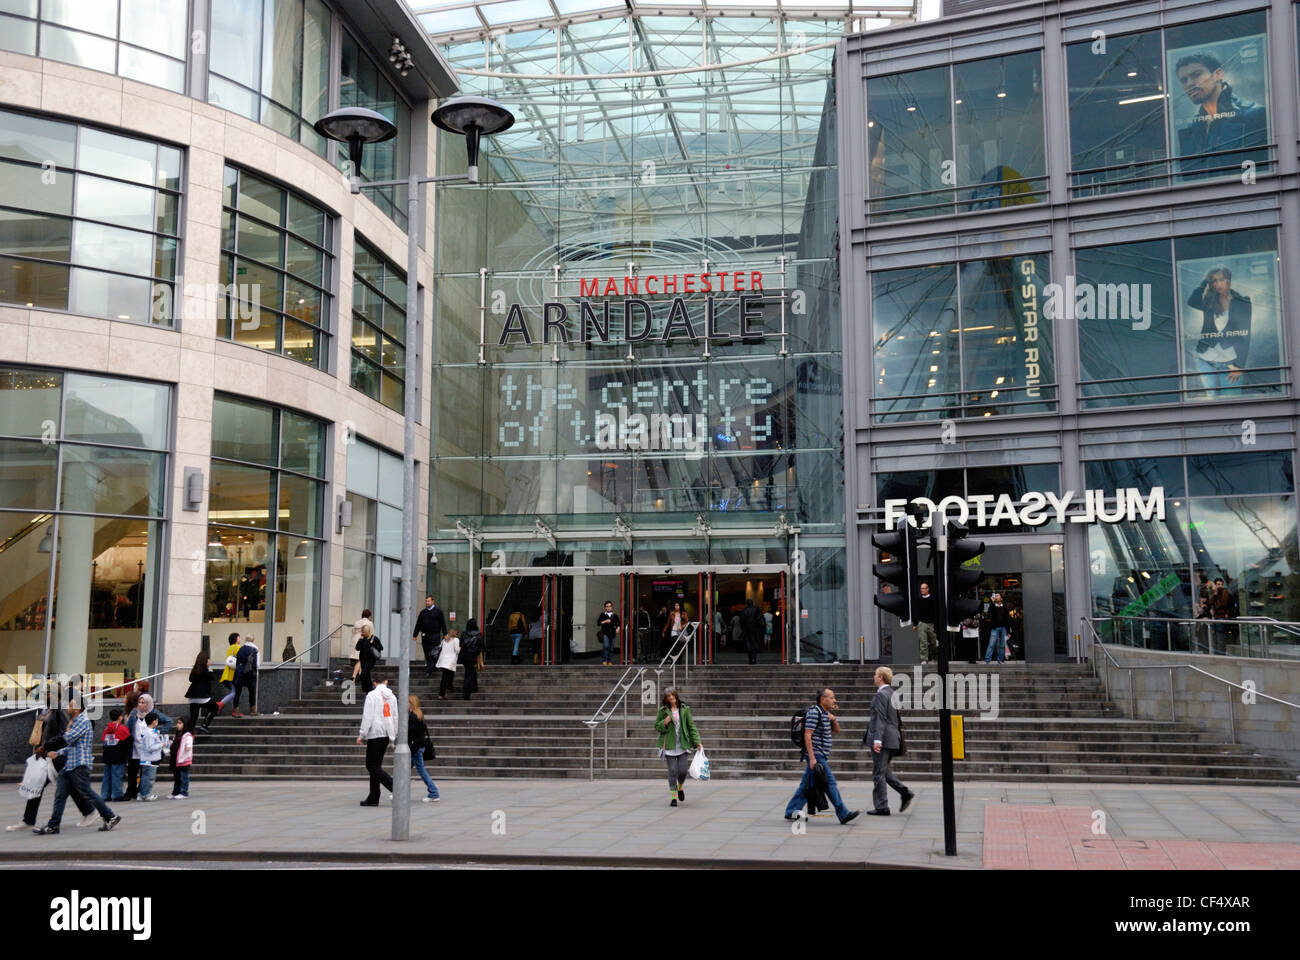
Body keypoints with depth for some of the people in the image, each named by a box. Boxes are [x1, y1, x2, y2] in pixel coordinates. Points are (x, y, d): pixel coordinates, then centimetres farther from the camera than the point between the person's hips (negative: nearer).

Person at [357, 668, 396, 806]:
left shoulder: (372, 695, -8)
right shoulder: (392, 696, 12)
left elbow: (367, 717, -12)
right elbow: (395, 717, 15)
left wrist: (362, 735, -8)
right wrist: (394, 735, 22)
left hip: (375, 734, -7)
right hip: (387, 735, 7)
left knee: (372, 766, -4)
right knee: (376, 765, 11)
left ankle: (395, 787, -17)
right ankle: (373, 798, 11)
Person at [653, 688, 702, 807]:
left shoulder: (685, 709, 5)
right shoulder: (663, 711, 2)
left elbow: (691, 726, 6)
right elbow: (657, 727, 8)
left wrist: (697, 742, -1)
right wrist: (664, 723, -14)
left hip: (683, 745, 1)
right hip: (670, 746, -1)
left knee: (683, 770, -4)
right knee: (672, 771, -2)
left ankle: (680, 787, 28)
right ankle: (673, 796, 9)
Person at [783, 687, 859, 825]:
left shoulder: (825, 713, 16)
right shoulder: (814, 712, -14)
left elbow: (836, 730, 23)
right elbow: (807, 735, -19)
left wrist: (833, 719, 1)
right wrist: (812, 758, -23)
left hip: (821, 756, 10)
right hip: (816, 755, -10)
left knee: (807, 785, 11)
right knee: (830, 784, -8)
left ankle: (791, 812, 15)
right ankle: (844, 815, -7)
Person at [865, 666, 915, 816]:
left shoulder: (881, 694, -13)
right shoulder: (892, 693, 15)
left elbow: (880, 718, -20)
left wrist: (877, 739, -24)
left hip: (883, 738, -9)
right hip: (893, 737, 9)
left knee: (878, 773, -3)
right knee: (883, 771, 18)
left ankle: (881, 807, 1)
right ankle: (905, 792, 6)